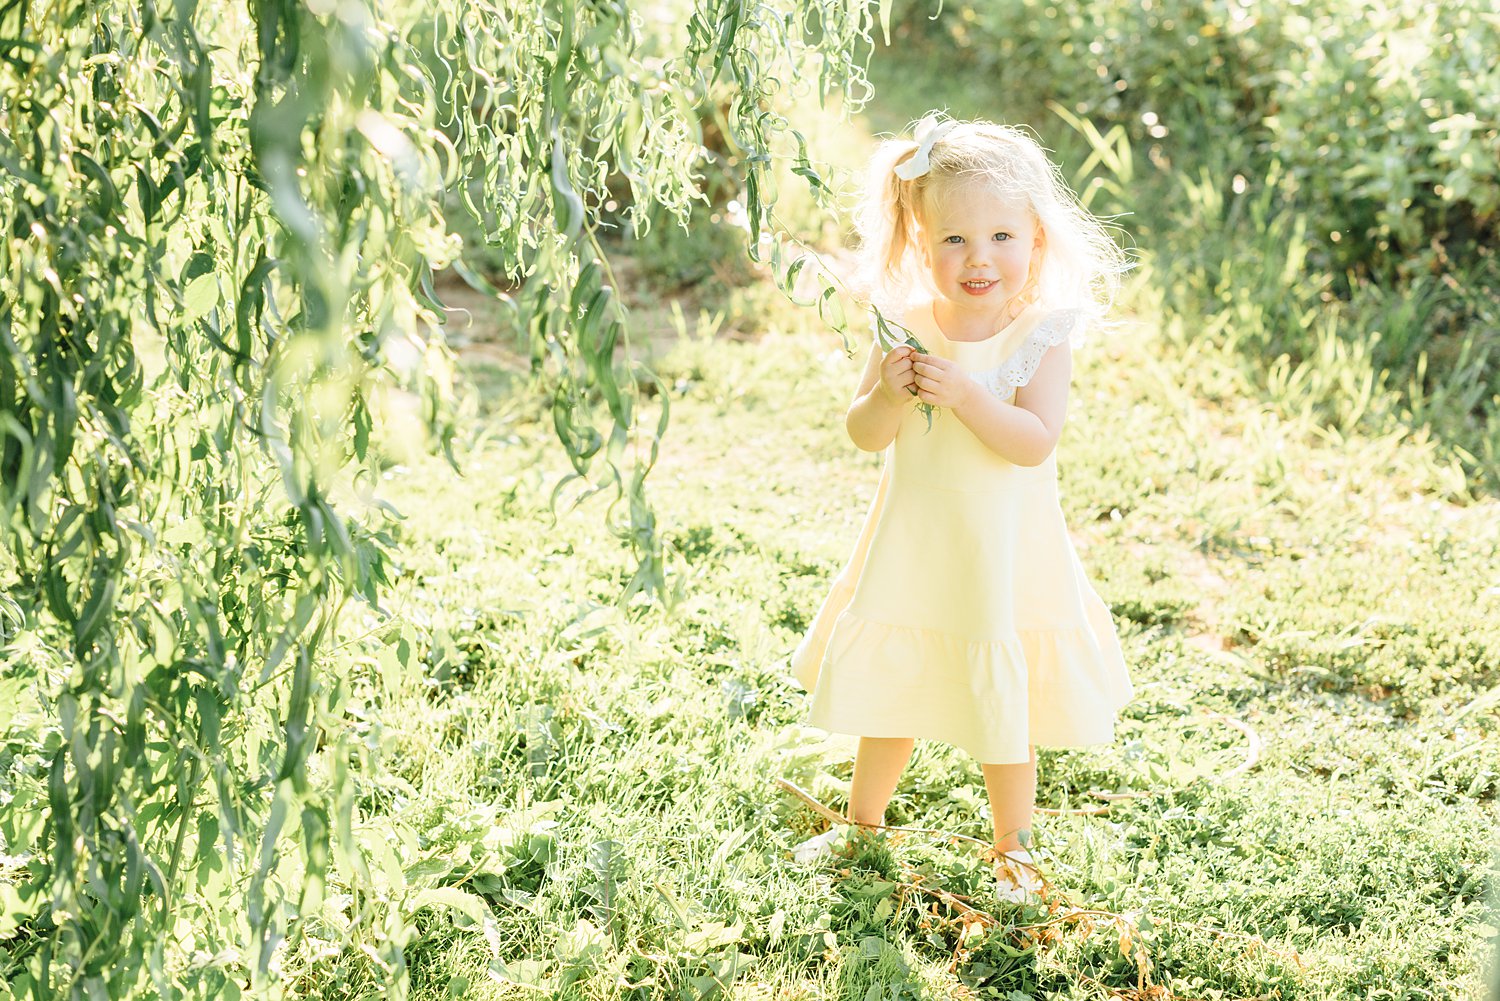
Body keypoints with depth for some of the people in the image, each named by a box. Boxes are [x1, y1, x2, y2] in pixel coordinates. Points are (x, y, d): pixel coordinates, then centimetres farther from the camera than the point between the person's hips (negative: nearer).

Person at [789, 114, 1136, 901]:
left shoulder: (1043, 332, -14)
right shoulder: (905, 326, -6)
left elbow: (1034, 443, -24)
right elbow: (863, 435, -7)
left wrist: (963, 393, -36)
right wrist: (888, 396, -28)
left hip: (1000, 556, -3)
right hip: (909, 547, 3)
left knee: (1004, 704, 10)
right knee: (886, 692, 18)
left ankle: (1011, 846, 32)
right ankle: (863, 823, 41)